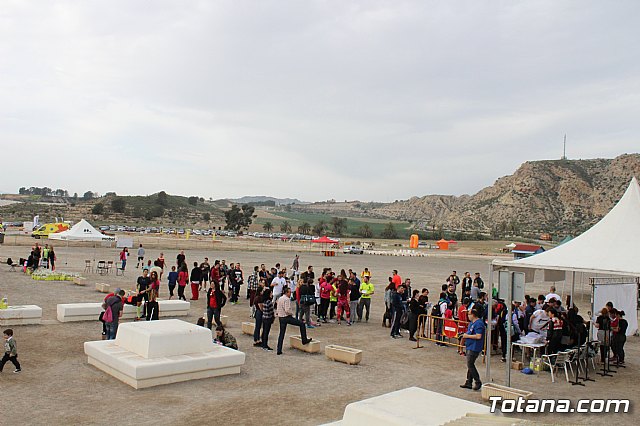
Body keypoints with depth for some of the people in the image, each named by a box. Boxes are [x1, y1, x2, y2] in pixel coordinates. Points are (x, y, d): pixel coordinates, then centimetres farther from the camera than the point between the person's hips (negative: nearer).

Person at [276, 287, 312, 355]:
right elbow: (287, 310, -22)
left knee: (281, 333, 12)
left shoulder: (280, 298, 12)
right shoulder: (287, 299, -15)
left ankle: (279, 350, 11)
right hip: (287, 317, -9)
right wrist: (292, 313, -6)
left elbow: (278, 309, 15)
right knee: (301, 324, 2)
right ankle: (304, 340, 4)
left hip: (280, 318, 9)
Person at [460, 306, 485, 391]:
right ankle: (468, 383, 20)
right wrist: (465, 335, 7)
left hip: (474, 348, -10)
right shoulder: (472, 322, 14)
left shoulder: (479, 323, -18)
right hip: (469, 346, 10)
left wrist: (467, 336, -17)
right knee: (469, 365, 13)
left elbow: (478, 336, -26)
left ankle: (478, 382, 3)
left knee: (470, 364, -7)